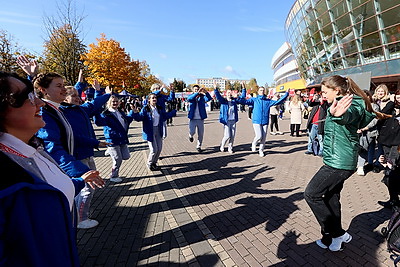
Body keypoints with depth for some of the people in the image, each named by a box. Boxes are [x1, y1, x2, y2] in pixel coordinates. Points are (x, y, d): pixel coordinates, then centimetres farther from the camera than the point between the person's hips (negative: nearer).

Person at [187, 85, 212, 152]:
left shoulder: (202, 96, 1)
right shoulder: (191, 96, 1)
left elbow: (209, 98, -18)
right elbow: (189, 99, -24)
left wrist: (206, 92, -37)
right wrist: (197, 93, -36)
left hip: (200, 118, 1)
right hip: (192, 118, -1)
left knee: (201, 133, 6)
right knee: (192, 132, -7)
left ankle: (198, 146, 24)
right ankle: (190, 136, 30)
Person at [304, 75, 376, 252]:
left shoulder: (348, 104, -17)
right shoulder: (349, 103, 16)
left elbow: (349, 115, -44)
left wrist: (337, 114, -66)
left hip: (338, 162, -11)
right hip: (343, 161, 11)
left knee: (311, 194, -4)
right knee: (331, 197, 18)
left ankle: (337, 234, 9)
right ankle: (334, 237, 31)